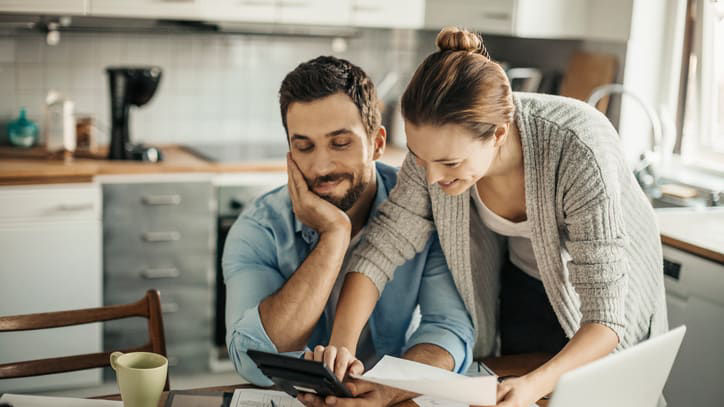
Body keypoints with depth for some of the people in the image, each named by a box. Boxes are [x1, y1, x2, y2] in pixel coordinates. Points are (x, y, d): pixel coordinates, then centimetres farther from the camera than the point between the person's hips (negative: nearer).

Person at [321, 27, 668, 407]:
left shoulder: (578, 151, -39)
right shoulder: (439, 145, -26)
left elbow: (606, 316, -36)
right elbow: (381, 246, -18)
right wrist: (341, 345, -33)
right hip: (522, 287, 3)